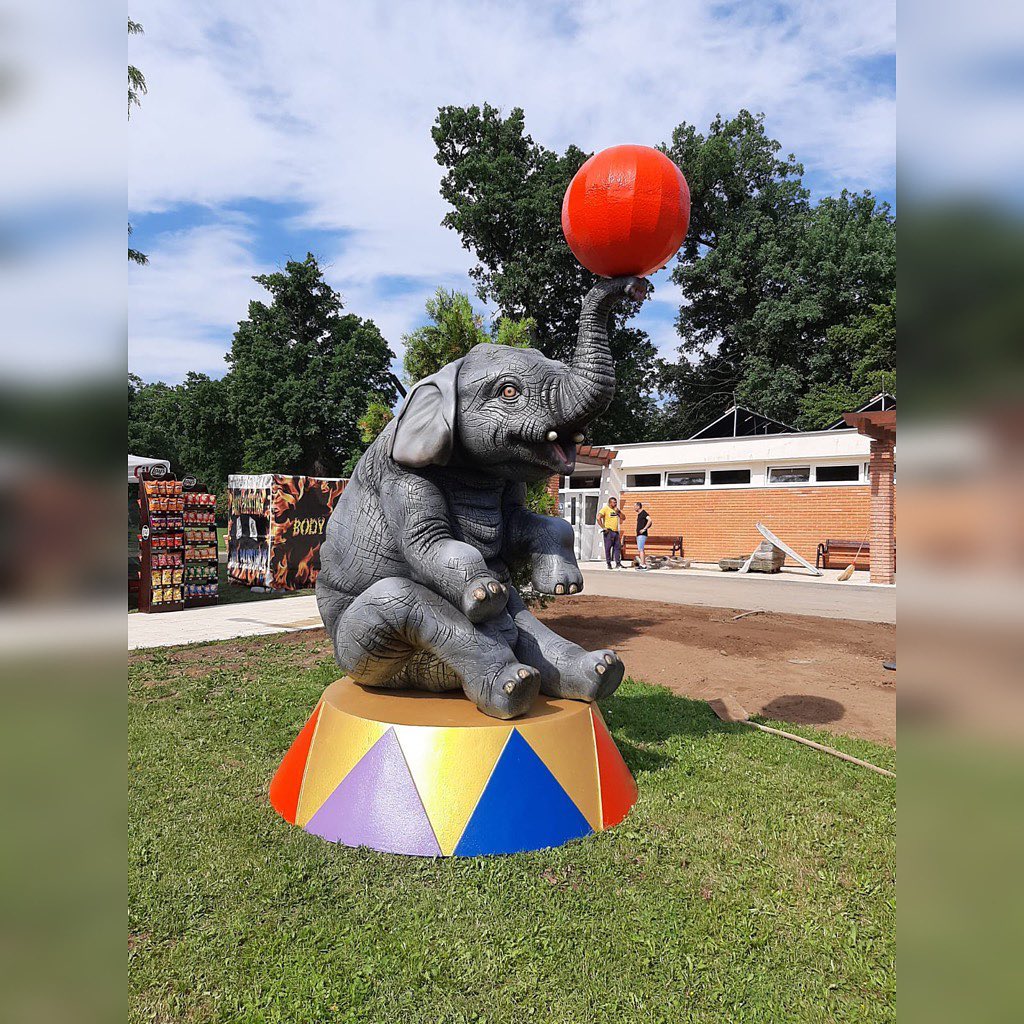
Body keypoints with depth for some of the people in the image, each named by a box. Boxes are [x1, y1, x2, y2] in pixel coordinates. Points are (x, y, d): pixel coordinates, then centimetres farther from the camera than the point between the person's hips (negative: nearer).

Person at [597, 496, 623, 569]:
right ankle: (609, 564, 4)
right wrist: (603, 527, -16)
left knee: (617, 547, 4)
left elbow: (622, 518, 12)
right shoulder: (605, 509, -5)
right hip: (608, 532, -6)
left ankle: (618, 563, 8)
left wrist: (617, 511, -1)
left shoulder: (616, 510, 16)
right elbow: (598, 518, -15)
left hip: (616, 532, 6)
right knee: (608, 548, -1)